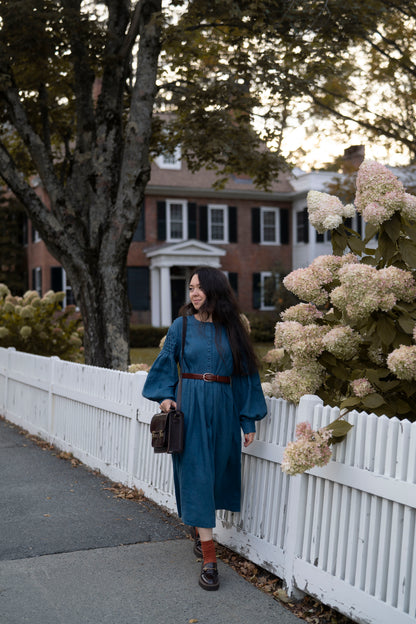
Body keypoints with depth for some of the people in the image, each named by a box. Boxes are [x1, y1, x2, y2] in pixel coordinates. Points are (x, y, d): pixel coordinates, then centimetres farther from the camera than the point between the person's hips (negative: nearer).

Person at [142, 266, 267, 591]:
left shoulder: (232, 329, 4)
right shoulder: (182, 326, 2)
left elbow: (245, 374, 6)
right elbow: (165, 364, 9)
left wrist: (249, 421, 5)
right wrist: (164, 395, -9)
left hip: (222, 408, 2)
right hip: (190, 408, -2)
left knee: (216, 473, 10)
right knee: (196, 476, -5)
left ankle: (201, 532, 36)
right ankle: (209, 560, -4)